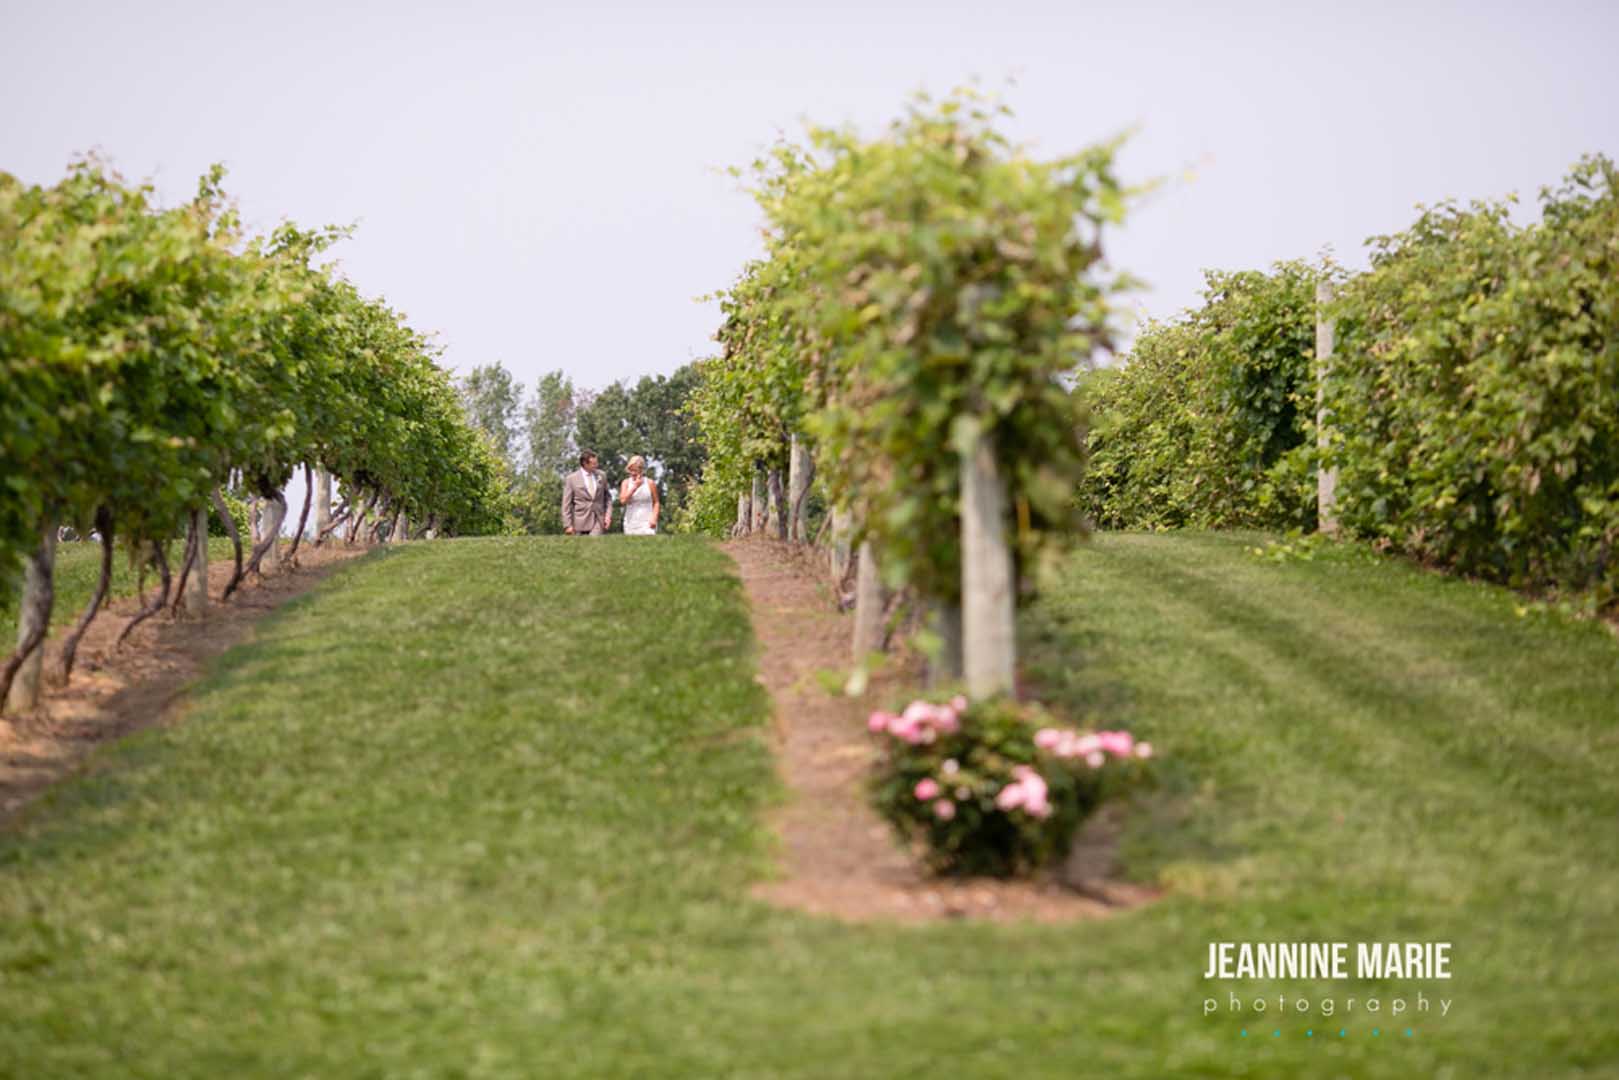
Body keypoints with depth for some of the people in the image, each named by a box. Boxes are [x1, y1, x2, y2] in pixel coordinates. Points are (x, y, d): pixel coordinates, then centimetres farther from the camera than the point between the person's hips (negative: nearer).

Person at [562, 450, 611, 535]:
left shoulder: (600, 476, 10)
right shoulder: (571, 479, 0)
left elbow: (607, 498, 16)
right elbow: (566, 504, -1)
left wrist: (608, 515, 2)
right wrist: (568, 525, -7)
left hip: (598, 521, 1)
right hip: (581, 521, -1)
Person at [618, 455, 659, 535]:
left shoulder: (650, 483, 3)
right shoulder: (626, 483, 8)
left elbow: (656, 502, 6)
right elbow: (623, 500, -7)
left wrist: (654, 518, -7)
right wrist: (635, 486, -9)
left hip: (647, 523, -2)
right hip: (631, 522, 2)